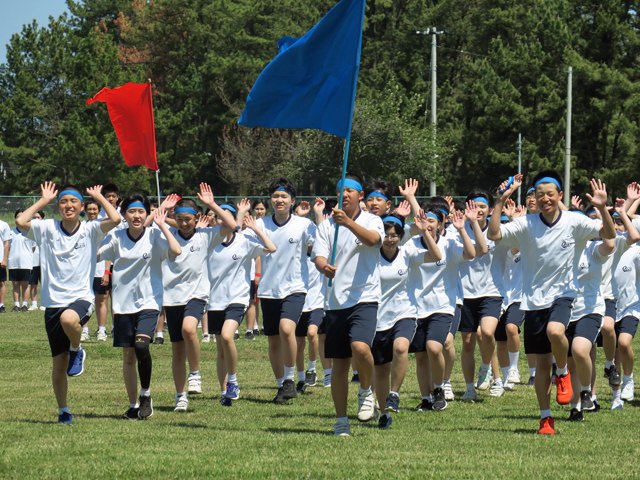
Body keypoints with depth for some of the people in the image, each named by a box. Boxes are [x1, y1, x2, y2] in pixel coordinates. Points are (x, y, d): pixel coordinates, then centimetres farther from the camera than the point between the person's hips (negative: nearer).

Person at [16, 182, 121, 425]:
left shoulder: (90, 230, 1)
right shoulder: (47, 229, 3)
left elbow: (115, 219, -14)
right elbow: (20, 222, -11)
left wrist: (98, 197, -1)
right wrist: (43, 201, -2)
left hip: (81, 297, -2)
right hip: (53, 301, 2)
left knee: (69, 319, -39)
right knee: (59, 362, 4)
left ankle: (77, 350, -6)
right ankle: (63, 411, 20)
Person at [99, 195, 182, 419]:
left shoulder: (154, 236, -7)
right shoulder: (116, 238, 1)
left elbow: (176, 251, -21)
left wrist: (162, 226, -16)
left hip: (148, 302, -3)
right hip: (123, 304, 3)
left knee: (141, 345, -24)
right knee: (128, 356, 7)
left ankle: (146, 393, -4)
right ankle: (133, 405, 20)